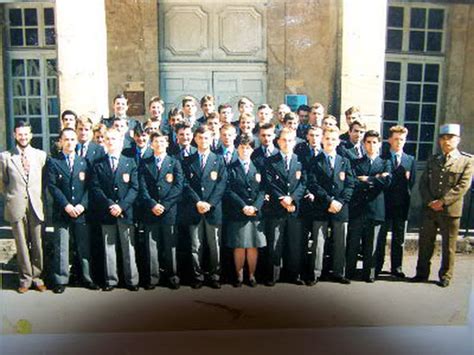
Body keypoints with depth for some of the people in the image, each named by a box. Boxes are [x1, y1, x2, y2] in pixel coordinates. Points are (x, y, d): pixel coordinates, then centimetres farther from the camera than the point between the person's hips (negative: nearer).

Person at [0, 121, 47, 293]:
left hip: (35, 205, 1)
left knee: (37, 244, 6)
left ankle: (36, 276, 20)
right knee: (21, 244, 7)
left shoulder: (41, 155, 4)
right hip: (16, 207, -1)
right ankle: (25, 278, 20)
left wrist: (39, 197, 5)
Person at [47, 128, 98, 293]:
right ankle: (61, 280, 14)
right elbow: (52, 186, -4)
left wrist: (82, 205, -9)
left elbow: (89, 186, 4)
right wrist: (66, 205, -13)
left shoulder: (84, 162, 11)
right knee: (61, 248, 3)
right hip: (61, 212, -2)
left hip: (81, 211, 2)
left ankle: (87, 278, 16)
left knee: (84, 247, 6)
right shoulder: (53, 162, 4)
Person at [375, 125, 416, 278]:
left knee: (399, 239, 10)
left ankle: (396, 267, 20)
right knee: (380, 237, 4)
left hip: (402, 204, 3)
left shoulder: (410, 160, 10)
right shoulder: (382, 159, -1)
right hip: (385, 204, -3)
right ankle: (377, 267, 14)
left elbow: (411, 183, 6)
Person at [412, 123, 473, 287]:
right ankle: (422, 273, 22)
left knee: (448, 246, 7)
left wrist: (442, 202, -16)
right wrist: (430, 201, -9)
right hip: (429, 209, 3)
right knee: (425, 243, 9)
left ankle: (445, 277, 22)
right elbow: (423, 183, 7)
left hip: (451, 210, -3)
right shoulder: (432, 160, 12)